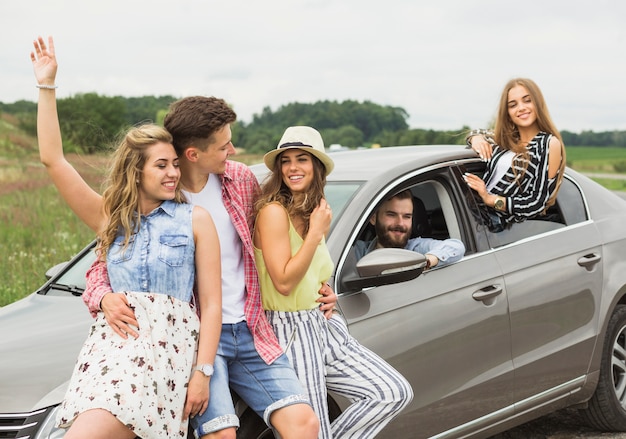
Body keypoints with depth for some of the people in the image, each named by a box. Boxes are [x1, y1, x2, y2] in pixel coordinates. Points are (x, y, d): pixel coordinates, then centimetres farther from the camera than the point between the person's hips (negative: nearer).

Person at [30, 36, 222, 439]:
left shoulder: (195, 220, 7)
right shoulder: (110, 219, 16)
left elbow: (211, 303, 4)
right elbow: (53, 160, 10)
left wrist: (202, 373, -6)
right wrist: (47, 86, 6)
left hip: (167, 345, -4)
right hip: (110, 341, 4)